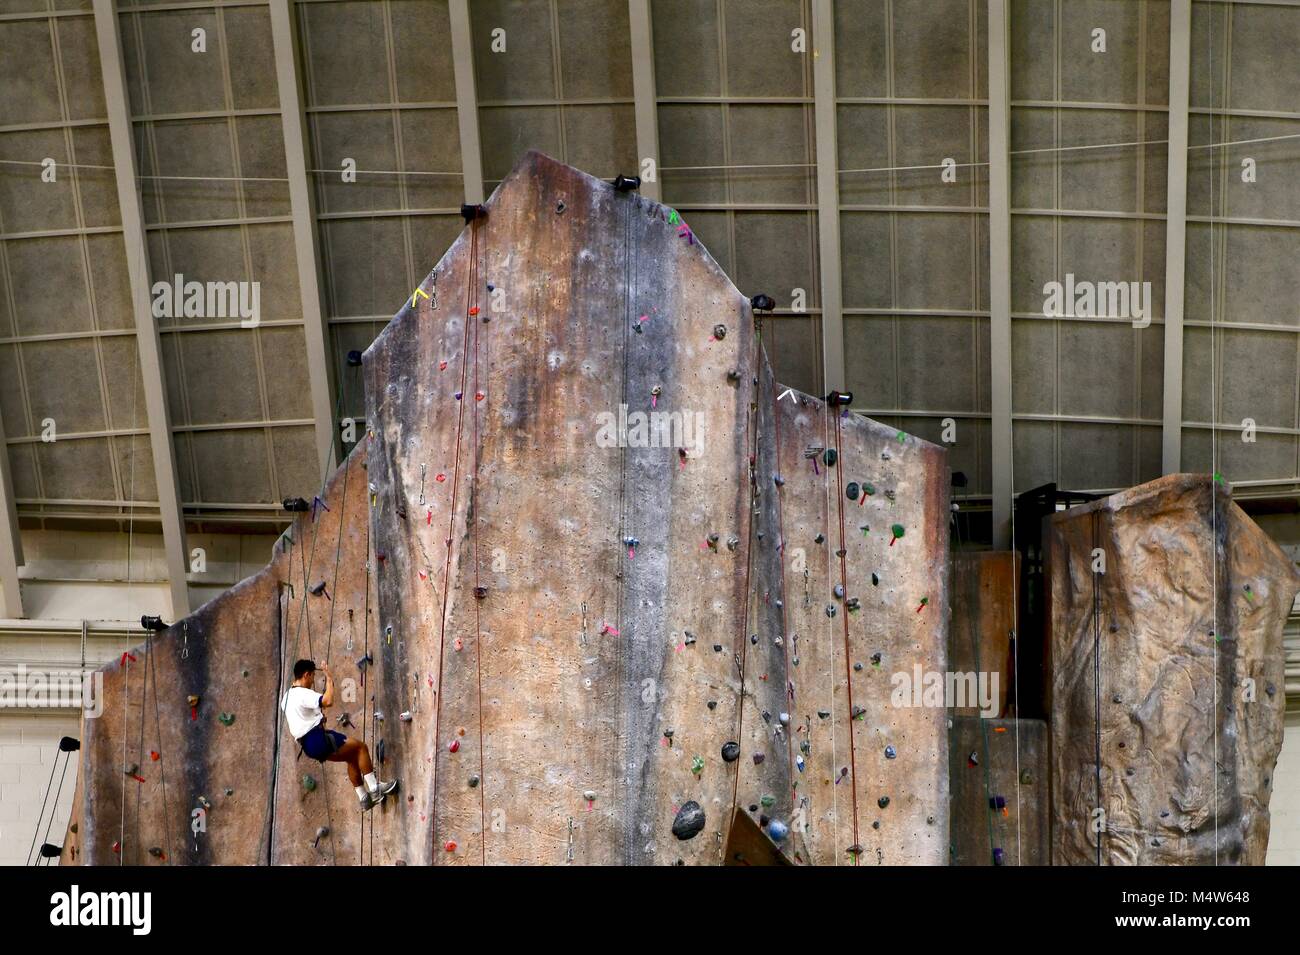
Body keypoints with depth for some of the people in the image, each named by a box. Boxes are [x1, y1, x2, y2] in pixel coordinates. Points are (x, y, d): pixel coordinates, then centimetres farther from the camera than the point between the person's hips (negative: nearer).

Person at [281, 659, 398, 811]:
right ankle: (374, 788, -5)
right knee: (360, 747, -3)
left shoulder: (286, 697, 15)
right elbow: (328, 701, -31)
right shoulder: (303, 694, -16)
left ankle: (364, 798, 17)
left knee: (352, 757, 19)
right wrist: (329, 679, -18)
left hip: (308, 745, 10)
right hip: (318, 739, -10)